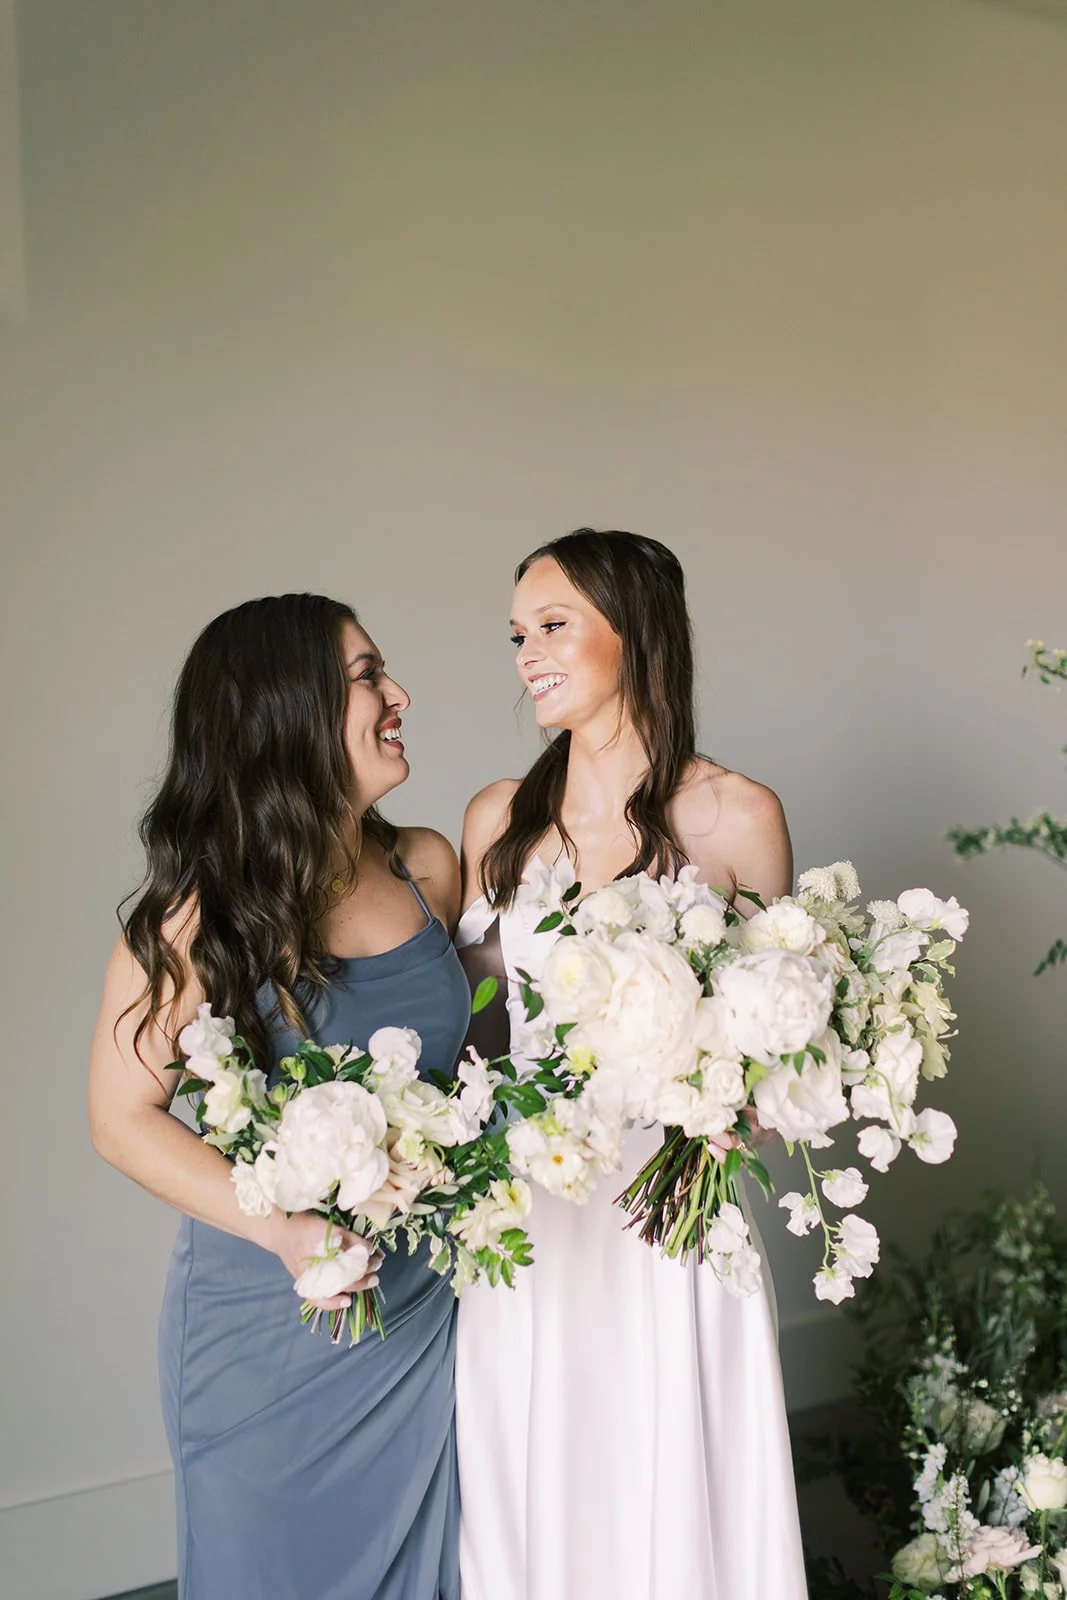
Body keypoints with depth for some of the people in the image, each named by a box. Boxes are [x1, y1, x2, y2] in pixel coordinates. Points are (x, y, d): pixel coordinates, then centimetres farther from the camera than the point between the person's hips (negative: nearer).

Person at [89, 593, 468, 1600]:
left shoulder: (429, 868, -2)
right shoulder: (202, 912, -16)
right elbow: (123, 1116, -12)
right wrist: (283, 1230, -24)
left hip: (425, 1308, 4)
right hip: (269, 1319, -4)